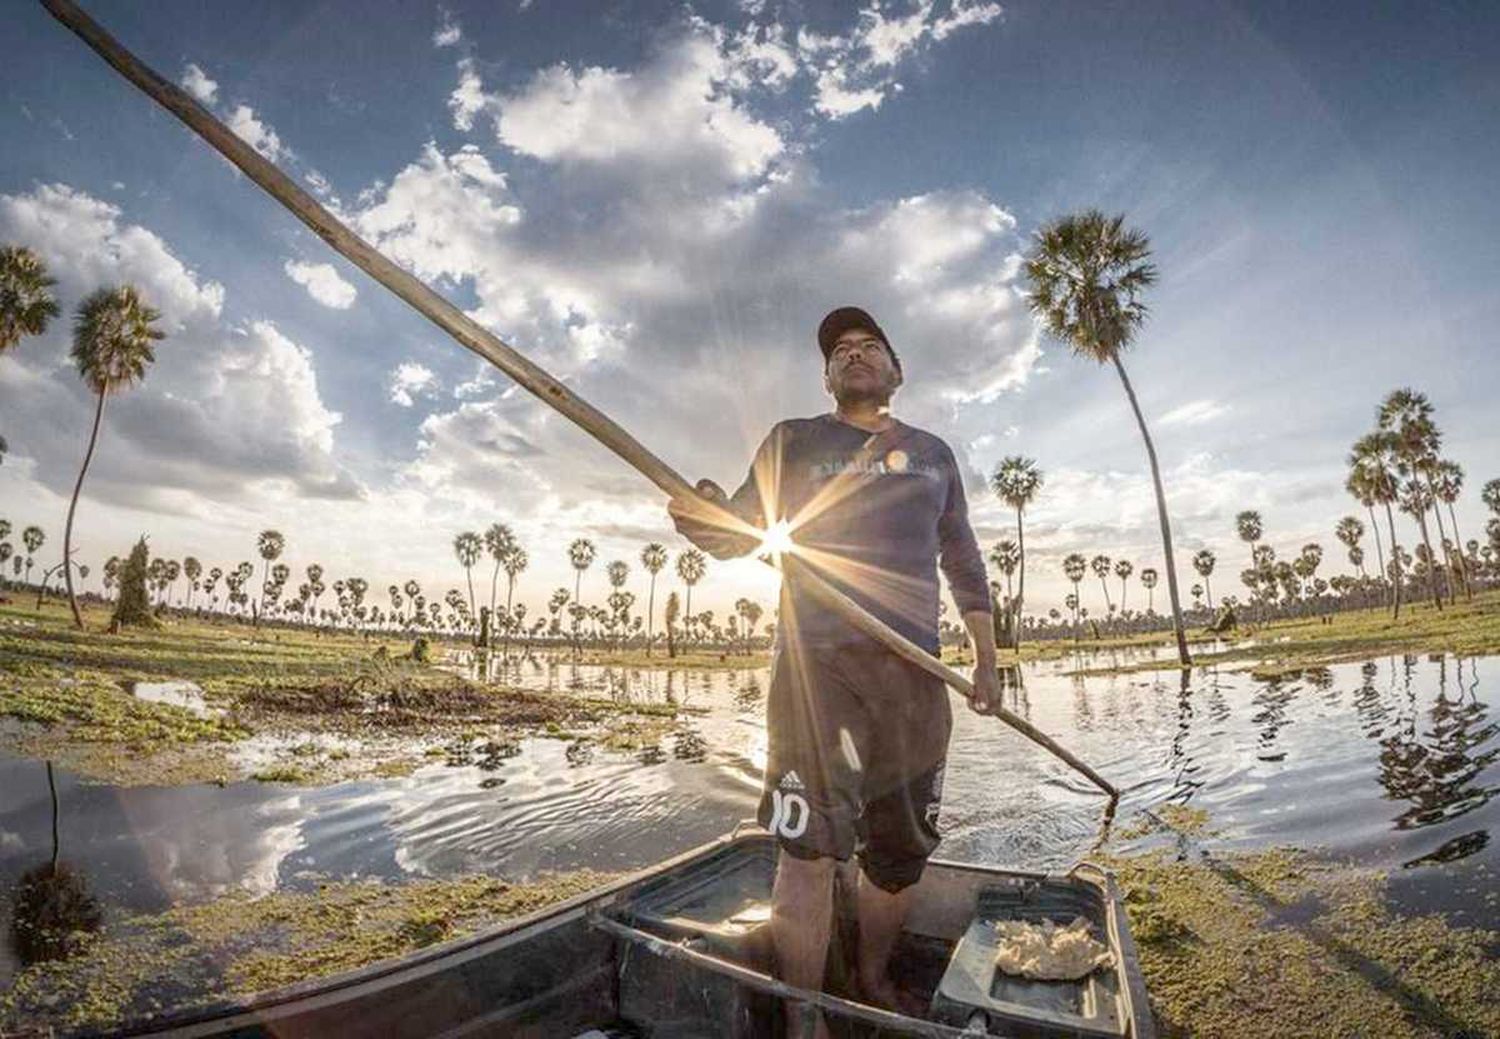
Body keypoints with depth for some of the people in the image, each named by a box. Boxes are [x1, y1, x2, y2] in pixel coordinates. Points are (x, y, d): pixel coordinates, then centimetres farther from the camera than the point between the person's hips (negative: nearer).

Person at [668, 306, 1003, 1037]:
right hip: (818, 664, -3)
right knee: (809, 845, -6)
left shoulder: (933, 454, 17)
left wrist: (986, 659, 12)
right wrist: (695, 508, -22)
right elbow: (733, 533, 1)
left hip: (914, 672, 4)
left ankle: (874, 979, 37)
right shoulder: (793, 441, 8)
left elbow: (963, 561, 19)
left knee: (901, 849, 13)